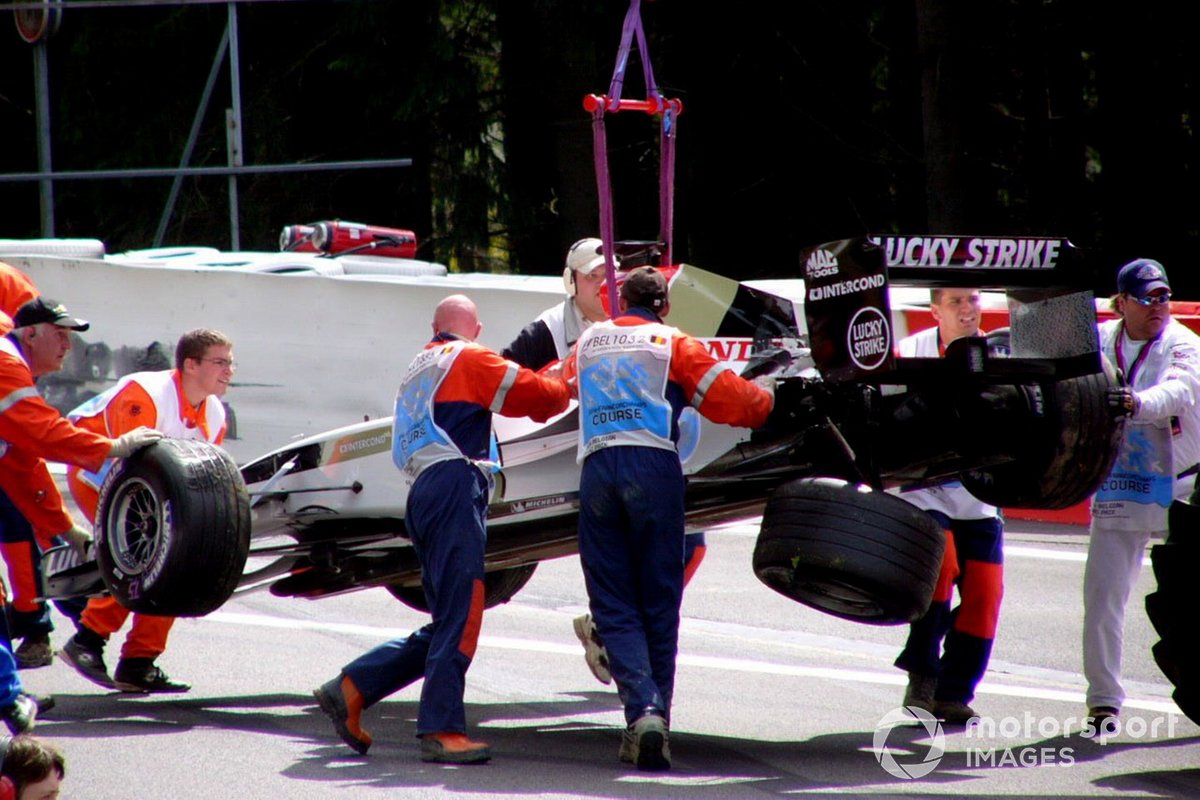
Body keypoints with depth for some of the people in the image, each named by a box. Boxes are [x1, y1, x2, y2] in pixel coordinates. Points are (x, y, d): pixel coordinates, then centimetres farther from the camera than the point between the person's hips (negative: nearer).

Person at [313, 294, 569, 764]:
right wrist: (562, 388, 22)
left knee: (448, 622, 10)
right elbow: (538, 396, -1)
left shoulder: (418, 367, 27)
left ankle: (350, 689, 6)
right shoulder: (471, 360, 3)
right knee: (459, 616, -10)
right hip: (455, 485, -9)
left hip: (421, 493, 9)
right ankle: (442, 730, -14)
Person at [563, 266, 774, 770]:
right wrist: (766, 395, 29)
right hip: (654, 467, -2)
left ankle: (641, 710, -19)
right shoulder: (674, 345, 12)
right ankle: (657, 714, 4)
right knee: (659, 603, 6)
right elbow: (733, 401, 6)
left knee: (613, 605, 2)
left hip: (596, 469, 2)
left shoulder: (588, 343, 23)